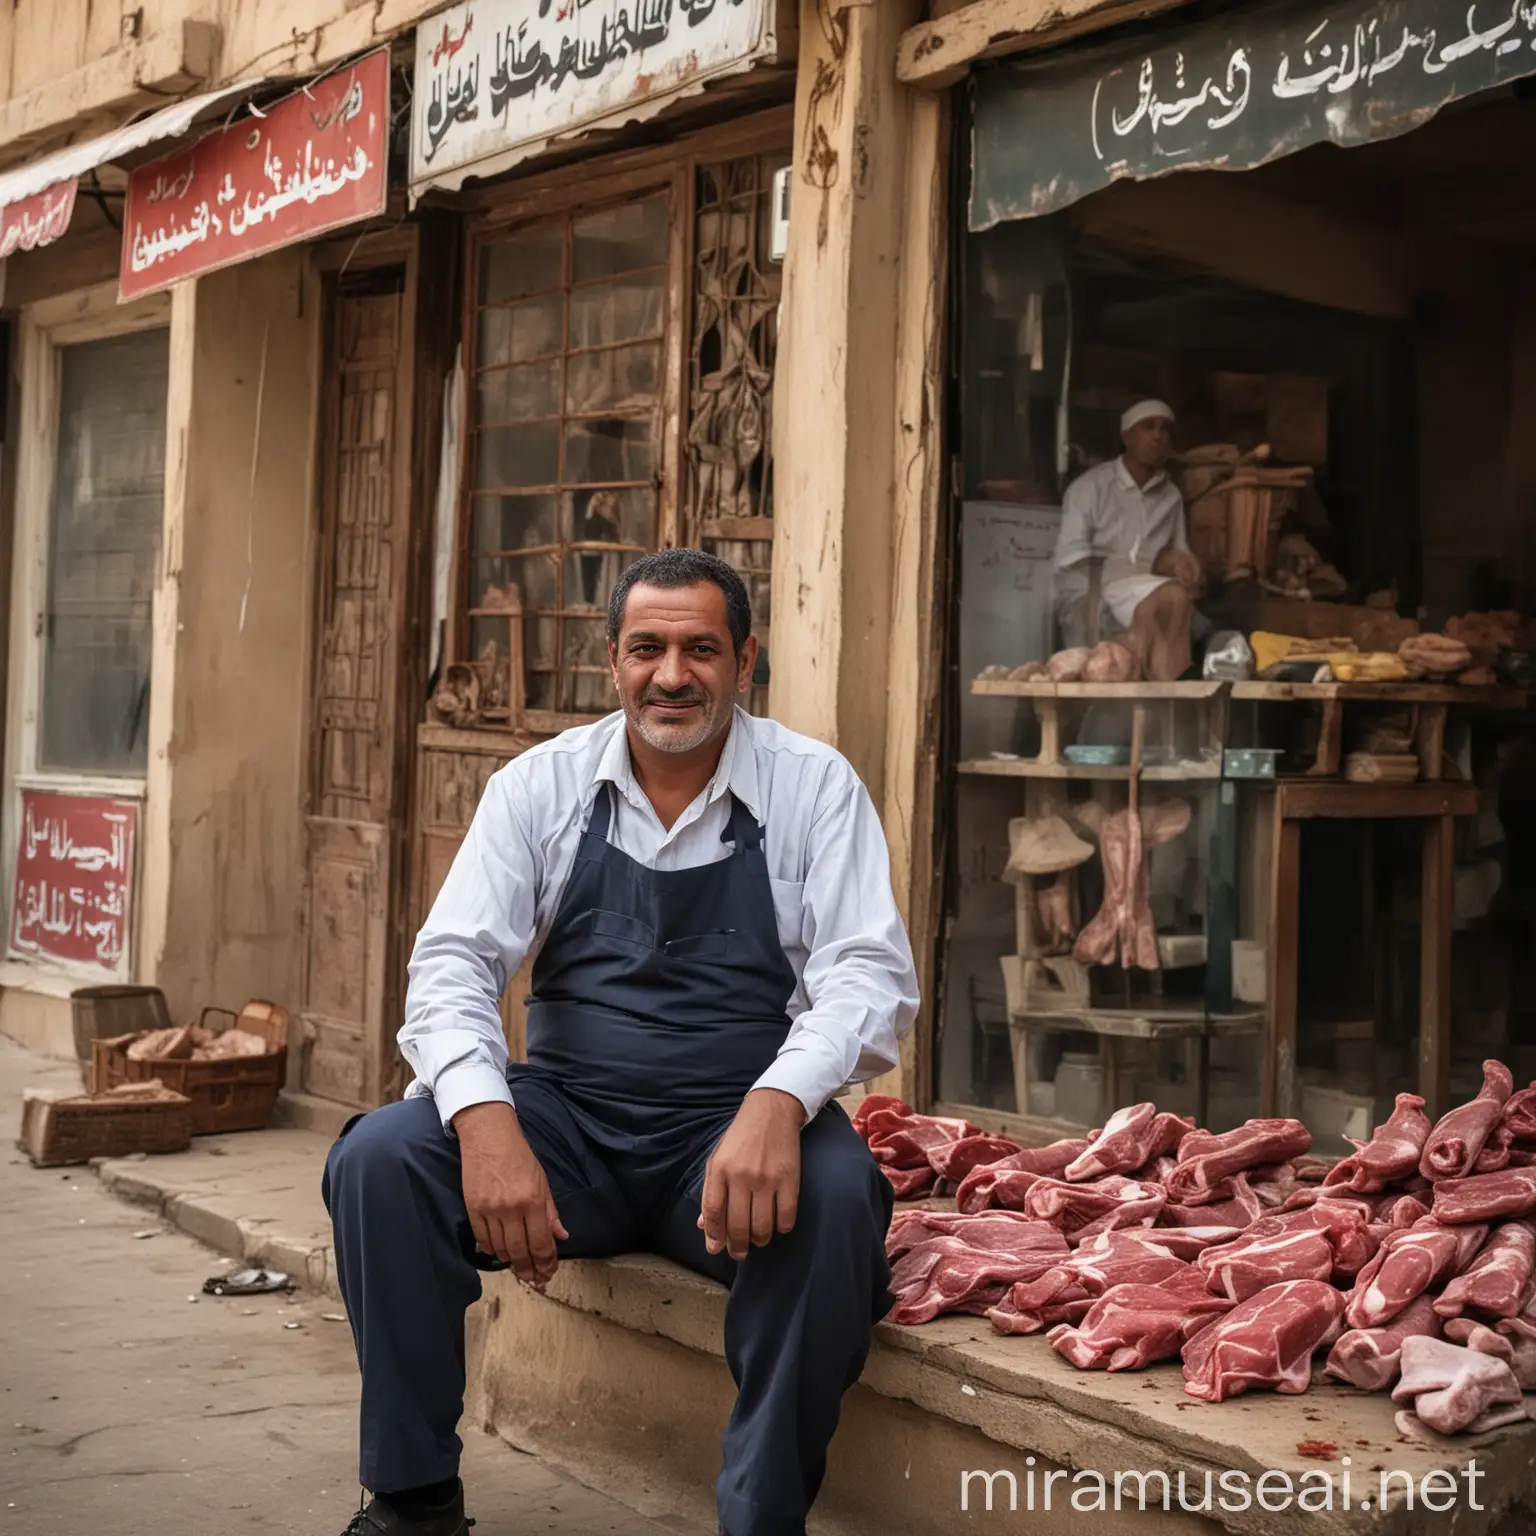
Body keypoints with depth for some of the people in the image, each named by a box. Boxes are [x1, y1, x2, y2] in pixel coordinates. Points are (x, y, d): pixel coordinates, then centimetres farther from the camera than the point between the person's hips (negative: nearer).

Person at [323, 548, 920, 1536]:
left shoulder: (813, 787, -1)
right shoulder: (541, 786, 4)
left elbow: (869, 974, -9)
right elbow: (455, 964, -3)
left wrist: (778, 1104, -31)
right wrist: (484, 1122, -24)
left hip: (737, 1130, -2)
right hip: (569, 1118, 2)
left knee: (833, 1192, -34)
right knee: (378, 1159, -22)